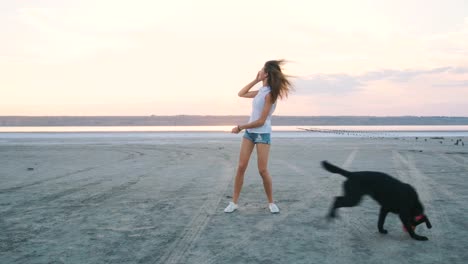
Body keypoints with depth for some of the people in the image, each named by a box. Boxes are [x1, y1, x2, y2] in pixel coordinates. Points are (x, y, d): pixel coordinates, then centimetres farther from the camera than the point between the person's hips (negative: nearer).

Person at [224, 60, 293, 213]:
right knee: (241, 167, 1)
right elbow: (241, 94, 21)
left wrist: (240, 127, -10)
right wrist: (256, 80, 11)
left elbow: (261, 121, -18)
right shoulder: (261, 91, 9)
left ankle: (271, 202, 11)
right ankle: (234, 202, 6)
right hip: (249, 132, 7)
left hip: (263, 134, -7)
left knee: (263, 170, -7)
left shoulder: (270, 94, -16)